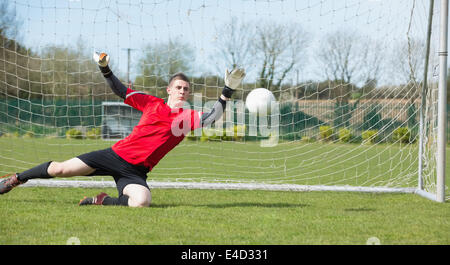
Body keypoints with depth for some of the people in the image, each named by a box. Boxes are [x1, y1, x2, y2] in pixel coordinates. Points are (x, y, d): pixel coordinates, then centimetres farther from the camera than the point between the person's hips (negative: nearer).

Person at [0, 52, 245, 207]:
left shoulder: (188, 117, 2)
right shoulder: (152, 103, 5)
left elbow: (212, 117, -14)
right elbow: (121, 91, 14)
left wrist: (227, 91, -23)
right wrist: (105, 69, 2)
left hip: (135, 171, 0)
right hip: (116, 154, 0)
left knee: (141, 202, -34)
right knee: (60, 169, -8)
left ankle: (103, 201, -6)